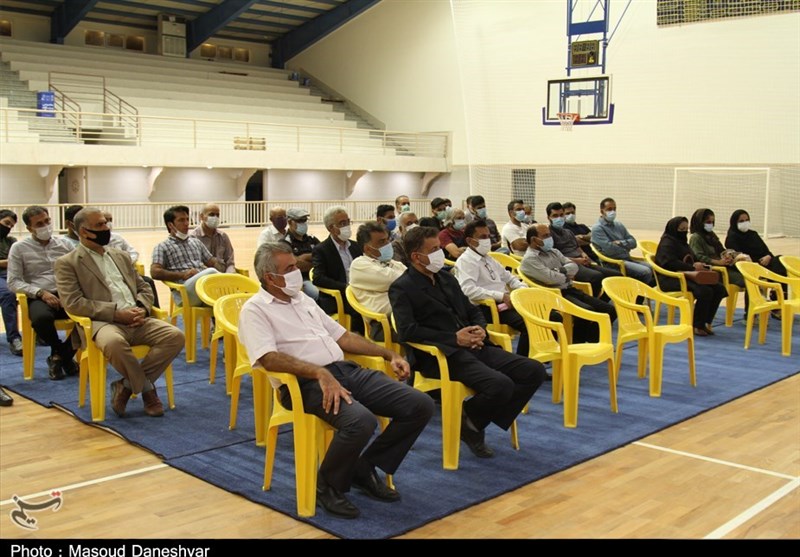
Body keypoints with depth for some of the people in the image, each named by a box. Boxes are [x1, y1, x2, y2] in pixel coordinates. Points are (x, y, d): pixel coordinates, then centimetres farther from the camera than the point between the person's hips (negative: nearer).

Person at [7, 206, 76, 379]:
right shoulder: (19, 248, 7)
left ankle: (60, 355, -5)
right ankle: (63, 355, -6)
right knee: (41, 318, -39)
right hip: (38, 298, -2)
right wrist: (41, 293, -14)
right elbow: (14, 282, 0)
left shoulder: (65, 243, 14)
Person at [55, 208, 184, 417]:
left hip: (137, 321, 6)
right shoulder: (67, 263, 5)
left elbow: (144, 288, 23)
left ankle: (128, 385, -10)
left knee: (175, 336, -20)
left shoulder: (121, 256, 24)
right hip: (102, 322, -6)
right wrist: (117, 312, -16)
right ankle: (147, 388, -13)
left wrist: (142, 309, -2)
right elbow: (73, 303, -8)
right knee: (113, 343, -40)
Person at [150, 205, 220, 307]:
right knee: (211, 272, -36)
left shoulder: (196, 242, 29)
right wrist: (182, 275, -10)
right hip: (183, 292, -5)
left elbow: (212, 262, 29)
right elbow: (155, 272, -1)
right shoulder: (162, 247, 13)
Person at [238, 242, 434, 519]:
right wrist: (320, 373, -28)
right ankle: (328, 485, -7)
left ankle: (366, 468, 10)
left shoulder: (303, 300, 24)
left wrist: (388, 354, 19)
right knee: (360, 420, -37)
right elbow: (269, 358, -16)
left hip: (345, 370, 8)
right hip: (306, 383, -8)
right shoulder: (255, 310, 0)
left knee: (420, 405, -7)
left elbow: (342, 336, 27)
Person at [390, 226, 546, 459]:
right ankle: (467, 421, 1)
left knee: (534, 371, -8)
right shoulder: (402, 288, -3)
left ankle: (477, 421, 2)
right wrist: (454, 338, -15)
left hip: (473, 348, 8)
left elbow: (472, 311, 27)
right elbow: (407, 331, -16)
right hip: (441, 356, -8)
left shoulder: (447, 278, 21)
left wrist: (481, 329, 2)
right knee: (501, 385, -31)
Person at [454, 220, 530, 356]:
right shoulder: (465, 261, -5)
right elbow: (469, 290, -20)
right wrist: (501, 296, -23)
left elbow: (508, 277, 29)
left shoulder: (488, 259, 23)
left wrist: (523, 289, 6)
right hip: (487, 308, -9)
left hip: (505, 303, 9)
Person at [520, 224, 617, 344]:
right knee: (587, 311, -32)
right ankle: (577, 343, -14)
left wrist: (561, 270, -9)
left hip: (570, 289, 9)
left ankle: (592, 341, 8)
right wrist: (566, 276, 0)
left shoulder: (553, 252, 20)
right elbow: (550, 278, -19)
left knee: (609, 310, -4)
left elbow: (573, 266, 10)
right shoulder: (529, 259, -7)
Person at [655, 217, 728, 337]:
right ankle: (697, 326, -18)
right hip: (671, 279, -9)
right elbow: (671, 263, -22)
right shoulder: (667, 243, -6)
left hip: (686, 277, 9)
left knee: (719, 289, -7)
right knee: (705, 291, -31)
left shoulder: (682, 242, 22)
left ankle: (706, 322, -1)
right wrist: (693, 267, -22)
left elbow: (693, 260, 24)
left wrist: (699, 265, -1)